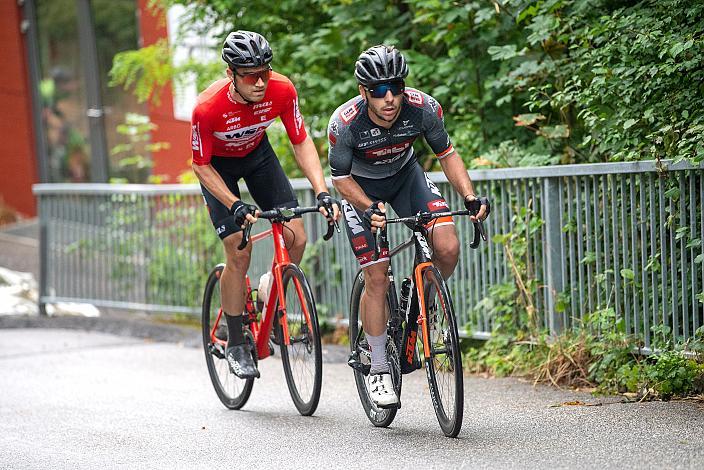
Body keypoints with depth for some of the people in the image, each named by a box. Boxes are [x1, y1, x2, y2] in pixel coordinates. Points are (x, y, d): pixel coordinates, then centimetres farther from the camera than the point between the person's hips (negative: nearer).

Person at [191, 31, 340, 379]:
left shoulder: (281, 90, -29)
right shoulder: (208, 107, -36)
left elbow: (301, 142, -17)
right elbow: (201, 166, -23)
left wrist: (322, 193, -27)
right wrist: (235, 205, -33)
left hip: (257, 154, 3)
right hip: (217, 164, -3)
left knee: (296, 239, -10)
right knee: (239, 253, -13)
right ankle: (235, 345, 2)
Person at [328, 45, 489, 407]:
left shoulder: (424, 108, -28)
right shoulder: (344, 123, -33)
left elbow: (447, 155, -11)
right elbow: (341, 178, -18)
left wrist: (470, 197, -25)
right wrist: (370, 209, -34)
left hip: (405, 174, 2)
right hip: (361, 187, -2)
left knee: (448, 248, -20)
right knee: (377, 278, -9)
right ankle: (379, 370, 5)